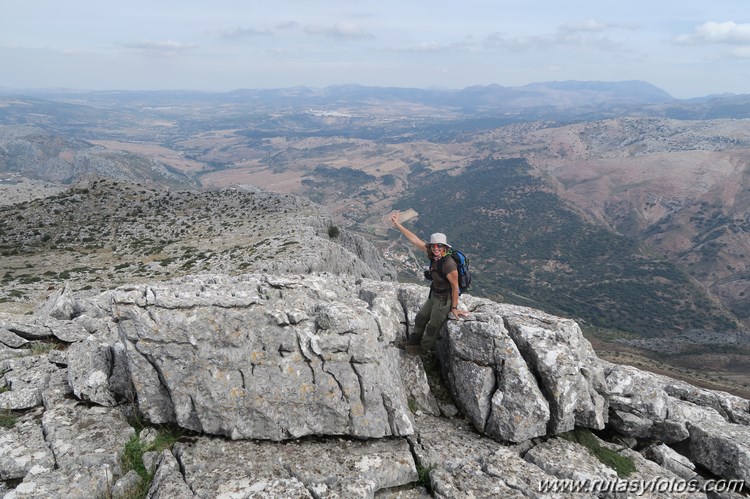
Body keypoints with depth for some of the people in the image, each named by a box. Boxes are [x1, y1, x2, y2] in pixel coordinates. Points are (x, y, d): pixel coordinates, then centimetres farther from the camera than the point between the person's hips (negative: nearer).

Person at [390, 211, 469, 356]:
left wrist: (454, 308, -14)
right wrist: (397, 224, -8)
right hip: (434, 295, 8)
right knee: (420, 319, 23)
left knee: (433, 328, 12)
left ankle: (425, 351, 37)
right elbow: (414, 239, -8)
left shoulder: (449, 264, -33)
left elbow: (455, 287, -23)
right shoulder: (433, 254, -12)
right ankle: (413, 343, 44)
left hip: (444, 300, -8)